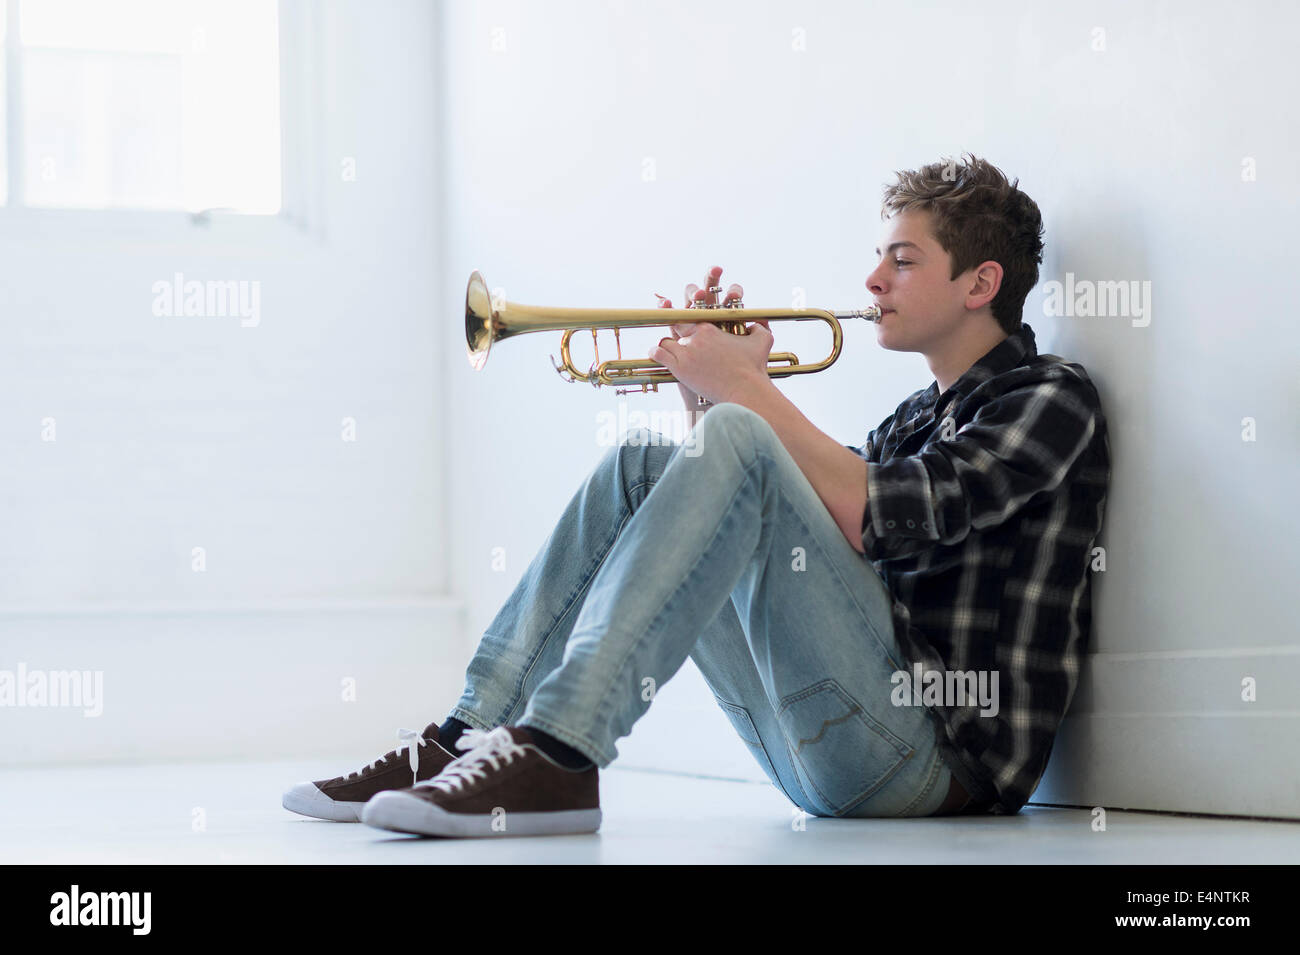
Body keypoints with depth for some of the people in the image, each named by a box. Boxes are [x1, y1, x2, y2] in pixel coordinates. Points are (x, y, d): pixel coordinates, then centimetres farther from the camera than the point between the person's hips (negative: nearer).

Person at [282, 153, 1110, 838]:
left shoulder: (1051, 399, 1)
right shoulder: (916, 418, 26)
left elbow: (876, 522, -15)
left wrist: (747, 387, -7)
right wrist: (707, 393, 11)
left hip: (941, 749, -8)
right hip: (821, 759, 8)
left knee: (737, 442, -22)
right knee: (644, 466, 6)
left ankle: (557, 756, -34)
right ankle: (469, 740, -5)